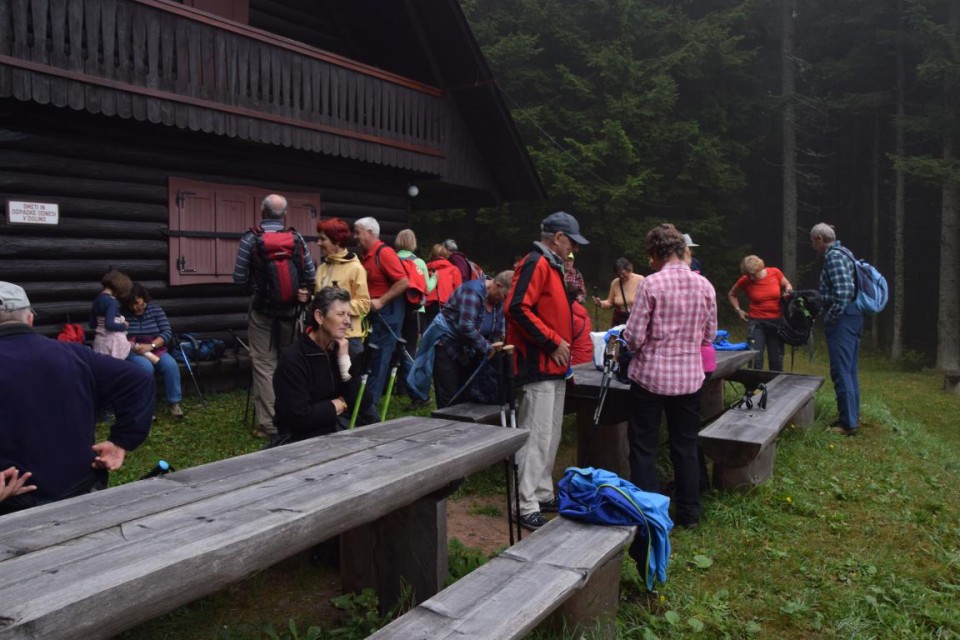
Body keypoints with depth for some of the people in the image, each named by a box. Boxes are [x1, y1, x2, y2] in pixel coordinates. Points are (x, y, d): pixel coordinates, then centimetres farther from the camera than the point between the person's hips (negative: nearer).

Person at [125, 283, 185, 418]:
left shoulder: (155, 310, 4)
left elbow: (167, 333, -5)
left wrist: (150, 345, -20)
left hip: (156, 350, 2)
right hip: (133, 352, -2)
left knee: (171, 365, -28)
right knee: (146, 367, -35)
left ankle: (174, 402, -17)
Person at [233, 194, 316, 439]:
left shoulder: (250, 239, -7)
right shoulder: (296, 238, -2)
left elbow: (239, 278, -7)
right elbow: (311, 275, -2)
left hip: (262, 311, -2)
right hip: (291, 310, 3)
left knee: (264, 366, 2)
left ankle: (268, 424, 2)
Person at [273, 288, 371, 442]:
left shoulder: (342, 351, 4)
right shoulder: (293, 358, -16)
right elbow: (300, 417, -23)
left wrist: (345, 360, -10)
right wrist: (339, 405, -8)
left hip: (338, 431, 7)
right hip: (302, 439, -6)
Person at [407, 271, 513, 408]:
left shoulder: (499, 301, 0)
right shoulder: (474, 291, -25)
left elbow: (498, 331, 4)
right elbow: (467, 326, -34)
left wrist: (495, 346, -14)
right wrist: (487, 348, -29)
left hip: (467, 350, 8)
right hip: (445, 342, -8)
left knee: (466, 394, 10)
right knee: (449, 398, -5)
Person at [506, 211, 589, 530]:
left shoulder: (552, 265, 18)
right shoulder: (536, 263, -13)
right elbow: (518, 308, -24)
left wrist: (562, 343, 15)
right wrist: (552, 342, -20)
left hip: (553, 367, 11)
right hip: (539, 366, -10)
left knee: (551, 435, 15)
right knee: (537, 437, -7)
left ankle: (544, 494, 25)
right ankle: (528, 507, -1)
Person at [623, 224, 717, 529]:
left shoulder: (651, 284, -14)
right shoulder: (704, 286, 0)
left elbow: (634, 337, -13)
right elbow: (709, 334, 9)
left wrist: (634, 342, 9)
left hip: (651, 375, -4)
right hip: (689, 377, 5)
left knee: (644, 447, 7)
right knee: (686, 446, 16)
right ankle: (688, 512, 25)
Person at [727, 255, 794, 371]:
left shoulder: (775, 272, -6)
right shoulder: (745, 281, -7)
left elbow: (787, 285, 14)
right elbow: (731, 294, 12)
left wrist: (788, 292, -8)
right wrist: (738, 310, 1)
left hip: (777, 322, 1)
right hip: (757, 323, -1)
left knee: (776, 361, 8)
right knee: (755, 360, -9)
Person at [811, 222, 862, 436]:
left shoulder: (833, 257, -13)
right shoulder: (843, 254, 18)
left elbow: (844, 290, -24)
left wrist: (831, 317, -17)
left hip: (842, 318, -11)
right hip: (853, 316, 11)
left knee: (841, 371, -7)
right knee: (850, 370, 16)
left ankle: (848, 422, -4)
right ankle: (852, 416, 24)